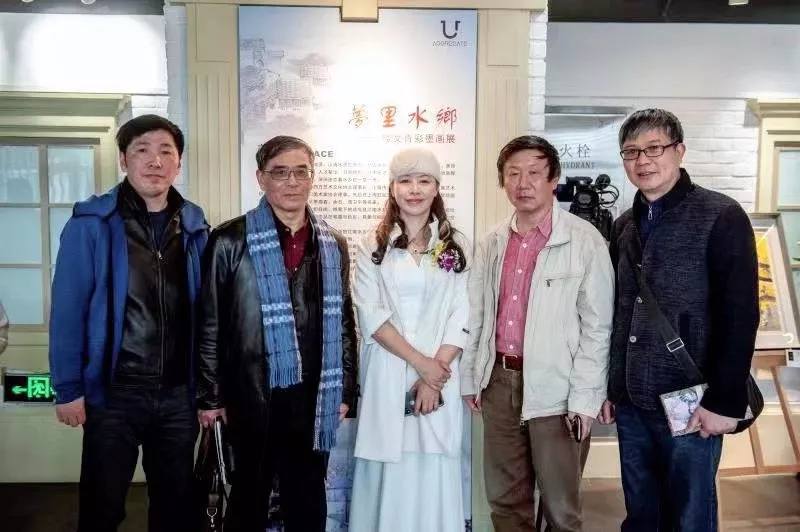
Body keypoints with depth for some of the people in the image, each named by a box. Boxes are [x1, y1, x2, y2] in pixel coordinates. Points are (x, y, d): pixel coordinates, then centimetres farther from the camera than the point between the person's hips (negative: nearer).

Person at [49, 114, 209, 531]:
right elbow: (68, 310, -8)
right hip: (114, 392, -3)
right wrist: (68, 389, -8)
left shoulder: (195, 227, 2)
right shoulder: (90, 223, -8)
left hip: (178, 393, 3)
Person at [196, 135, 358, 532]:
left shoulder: (334, 245, 7)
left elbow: (343, 322, 11)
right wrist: (210, 395, -3)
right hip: (253, 398, -3)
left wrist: (346, 390, 8)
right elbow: (209, 324, -4)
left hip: (314, 400, 4)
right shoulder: (230, 241, -6)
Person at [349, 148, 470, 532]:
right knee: (386, 470, 4)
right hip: (386, 374, 0)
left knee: (433, 471, 3)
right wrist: (419, 362, -11)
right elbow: (370, 315, -4)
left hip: (439, 374, 0)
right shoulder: (372, 246, 4)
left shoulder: (456, 246, 6)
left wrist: (435, 374, -10)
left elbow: (461, 317, 0)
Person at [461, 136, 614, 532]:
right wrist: (470, 378, 12)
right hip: (499, 381, 5)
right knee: (504, 499, 17)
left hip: (556, 390, -4)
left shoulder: (585, 241, -10)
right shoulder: (493, 242, 6)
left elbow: (597, 326, -10)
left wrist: (585, 398, -11)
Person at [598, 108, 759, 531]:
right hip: (631, 403, 5)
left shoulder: (721, 218, -8)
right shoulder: (624, 226, 9)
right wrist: (609, 388, 11)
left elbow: (740, 318, -11)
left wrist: (725, 401, -15)